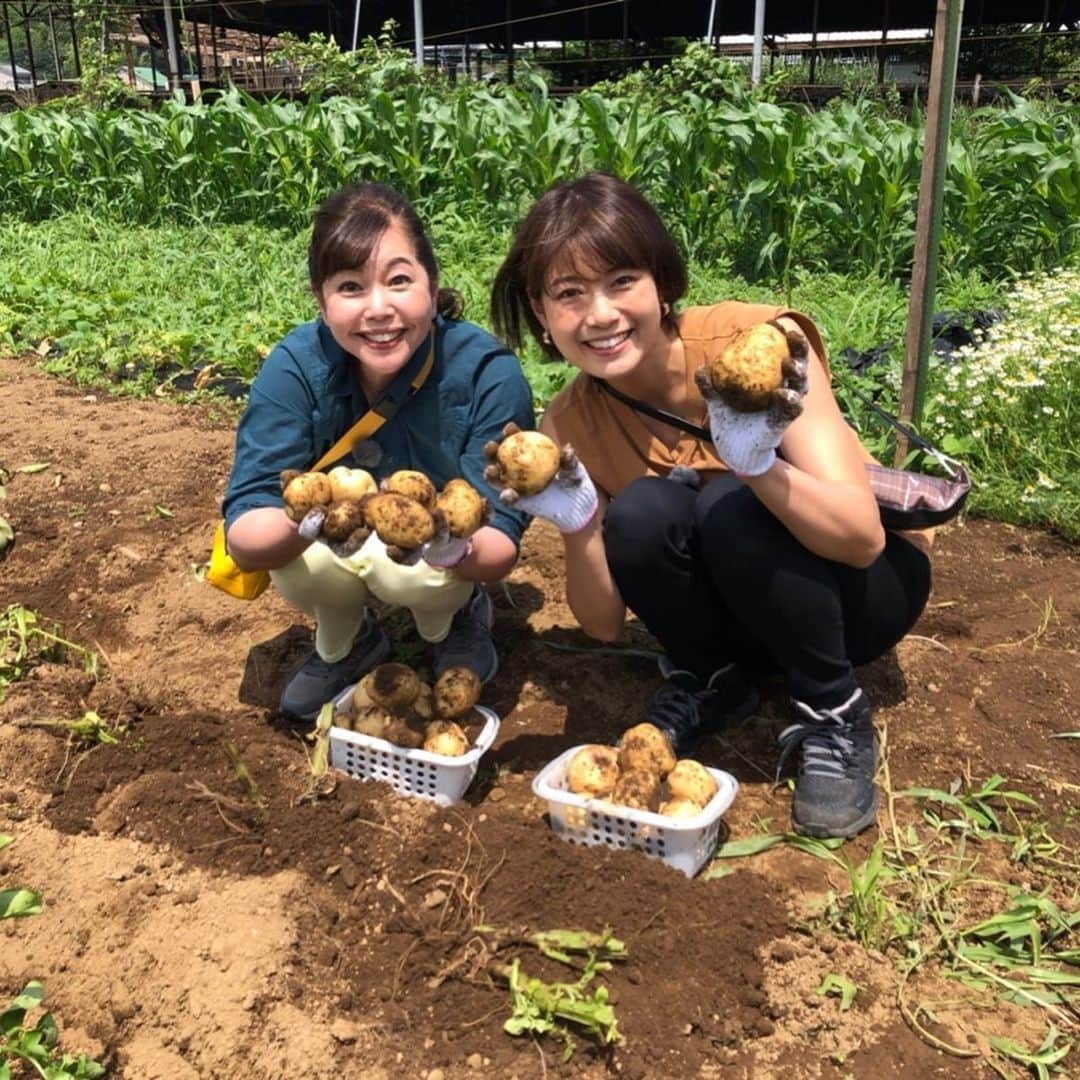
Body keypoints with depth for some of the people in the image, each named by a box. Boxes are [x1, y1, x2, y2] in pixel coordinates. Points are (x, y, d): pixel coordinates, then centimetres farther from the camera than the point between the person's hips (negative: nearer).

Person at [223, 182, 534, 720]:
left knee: (415, 575, -34)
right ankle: (342, 642, 4)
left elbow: (501, 550, -26)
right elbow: (243, 540, -27)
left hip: (442, 567, -1)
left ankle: (457, 619, 4)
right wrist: (308, 520, -51)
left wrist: (453, 547, -51)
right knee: (300, 560, -32)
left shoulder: (488, 372, -27)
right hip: (338, 552, 1)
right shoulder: (295, 365, -24)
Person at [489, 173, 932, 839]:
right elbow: (605, 623, -12)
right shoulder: (570, 425, -13)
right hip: (735, 613, 3)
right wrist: (577, 525, -31)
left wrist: (757, 461, -46)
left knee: (729, 507, -32)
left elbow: (862, 537, -28)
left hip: (866, 586, -2)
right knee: (641, 513, -28)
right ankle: (712, 684, 0)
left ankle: (837, 716, -10)